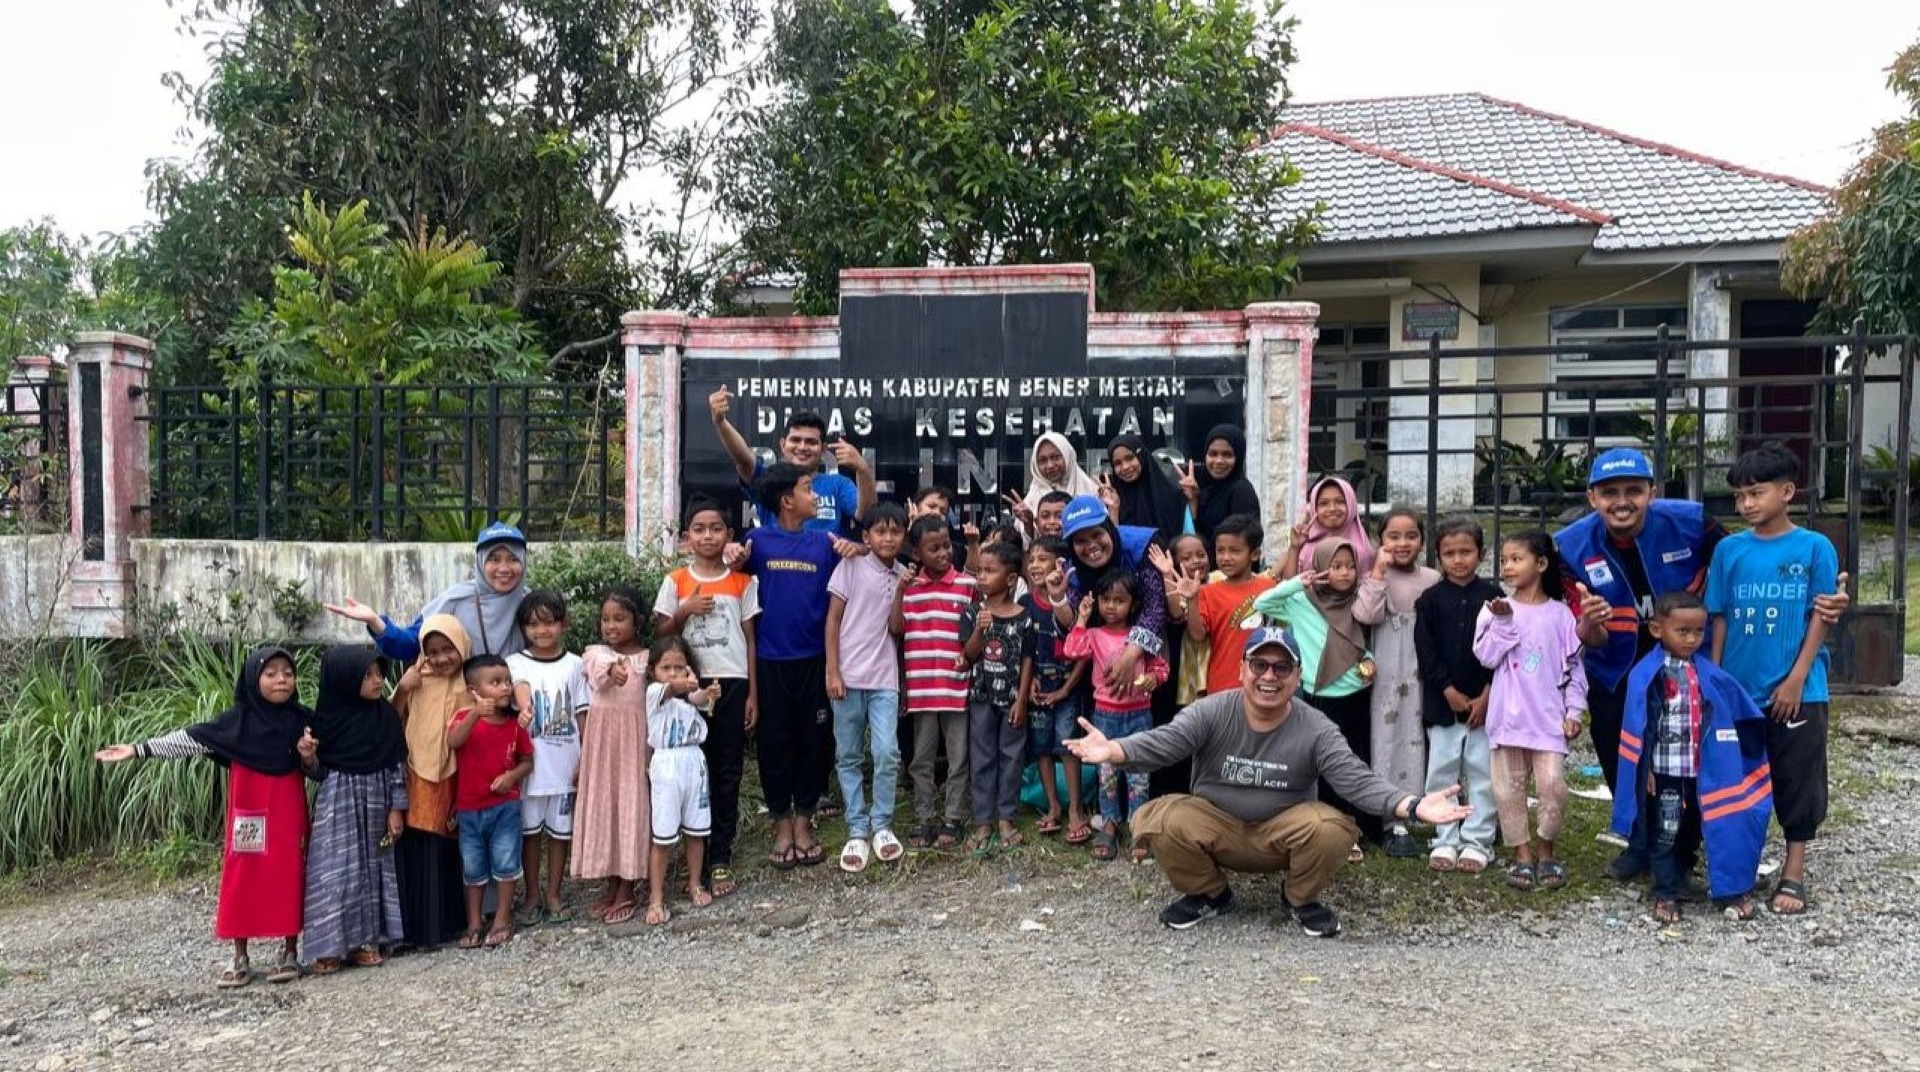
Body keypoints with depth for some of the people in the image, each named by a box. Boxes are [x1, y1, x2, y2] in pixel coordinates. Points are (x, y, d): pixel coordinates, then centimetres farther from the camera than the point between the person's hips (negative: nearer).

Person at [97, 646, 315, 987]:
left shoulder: (301, 719, 0)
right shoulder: (238, 719, -3)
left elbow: (314, 769, 8)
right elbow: (189, 739, -3)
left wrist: (308, 756, -15)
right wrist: (139, 749, -9)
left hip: (288, 811, 0)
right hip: (248, 811, 0)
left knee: (289, 877, 1)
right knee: (241, 879, 2)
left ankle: (290, 952, 14)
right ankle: (240, 960, 12)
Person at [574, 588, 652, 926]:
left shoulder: (648, 658, 3)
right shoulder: (594, 654, 3)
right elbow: (600, 670, -21)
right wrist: (612, 670, -45)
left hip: (633, 736, -2)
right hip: (600, 737, 2)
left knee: (631, 803, 0)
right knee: (601, 804, 5)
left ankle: (626, 891, 9)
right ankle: (611, 885, 19)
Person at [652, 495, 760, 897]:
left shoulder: (742, 581, 4)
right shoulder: (676, 581, 3)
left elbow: (750, 638, 5)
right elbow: (659, 634, 5)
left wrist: (752, 693, 1)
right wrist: (685, 611, -13)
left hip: (731, 683, 0)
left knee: (727, 773, 3)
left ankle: (720, 858, 9)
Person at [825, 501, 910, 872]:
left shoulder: (903, 574, 8)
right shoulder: (851, 566, -2)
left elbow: (896, 628, 2)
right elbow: (832, 619, -2)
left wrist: (901, 589, -10)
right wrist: (832, 671, -7)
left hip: (884, 678, 2)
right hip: (847, 675, -2)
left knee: (887, 753, -9)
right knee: (848, 756, 4)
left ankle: (882, 826, 7)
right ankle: (858, 830, 14)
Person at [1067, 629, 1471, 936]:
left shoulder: (1315, 729, -14)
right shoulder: (1211, 713, -15)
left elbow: (1357, 779, -21)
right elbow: (1162, 742, -27)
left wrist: (1412, 807, -39)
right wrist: (1112, 751, -48)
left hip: (1283, 831, 0)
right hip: (1215, 824, 0)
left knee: (1331, 828, -30)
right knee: (1161, 820, -28)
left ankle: (1302, 899, 4)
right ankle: (1207, 895, 4)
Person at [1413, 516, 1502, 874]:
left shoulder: (1493, 595, 0)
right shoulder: (1430, 599, 1)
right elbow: (1425, 650, -3)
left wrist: (1486, 695, -9)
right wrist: (1450, 691, -10)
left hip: (1484, 700, -1)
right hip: (1442, 701, 1)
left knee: (1483, 773, 4)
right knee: (1441, 771, 5)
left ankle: (1478, 841, 13)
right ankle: (1446, 839, 15)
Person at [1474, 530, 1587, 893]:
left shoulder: (1559, 614, 1)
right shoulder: (1495, 609, 0)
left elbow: (1573, 666, 5)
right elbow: (1486, 657, -8)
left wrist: (1575, 711, 0)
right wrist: (1503, 621, -18)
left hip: (1549, 717, -1)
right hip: (1508, 715, 1)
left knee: (1553, 785, -6)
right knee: (1508, 788, 6)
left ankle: (1546, 850, 16)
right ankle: (1522, 853, 20)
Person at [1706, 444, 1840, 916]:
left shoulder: (1815, 548, -5)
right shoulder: (1729, 550, 2)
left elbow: (1820, 617, -5)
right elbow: (1720, 618, 5)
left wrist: (1795, 680, -10)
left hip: (1797, 691, -2)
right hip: (1739, 690, 3)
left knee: (1798, 783, 5)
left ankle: (1794, 874, 17)